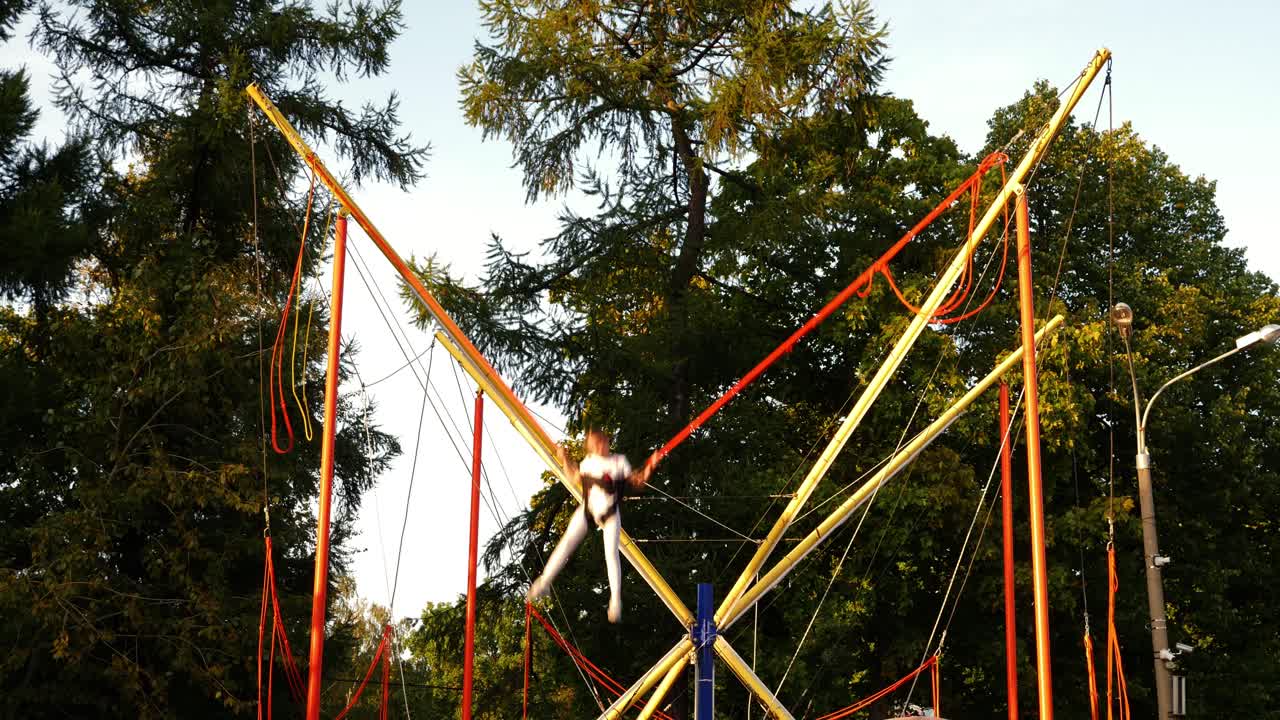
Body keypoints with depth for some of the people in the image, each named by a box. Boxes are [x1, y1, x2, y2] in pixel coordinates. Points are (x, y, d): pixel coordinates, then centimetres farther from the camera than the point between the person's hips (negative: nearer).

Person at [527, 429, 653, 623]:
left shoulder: (620, 461, -1)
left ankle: (615, 601, -10)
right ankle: (544, 582, -5)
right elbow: (575, 479, 18)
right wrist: (565, 460, 11)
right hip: (587, 510, 2)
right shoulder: (588, 461, 6)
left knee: (611, 553, -13)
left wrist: (644, 475, -15)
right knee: (567, 543, -10)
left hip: (611, 514, -2)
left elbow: (633, 482, 3)